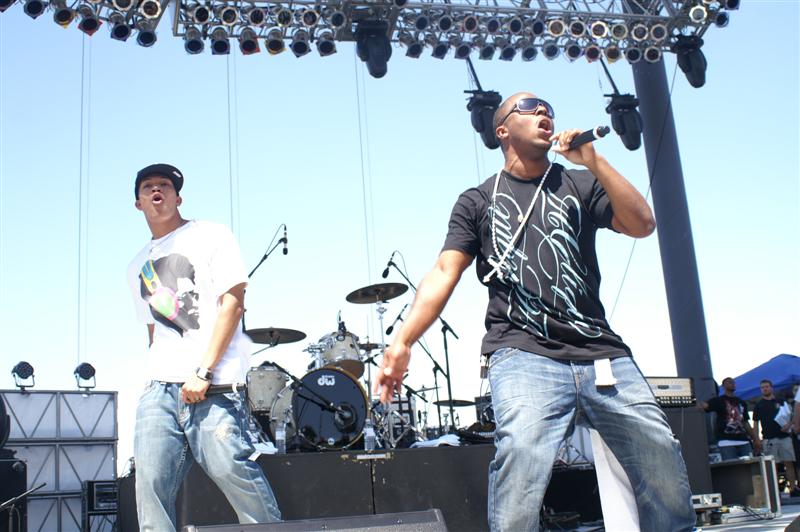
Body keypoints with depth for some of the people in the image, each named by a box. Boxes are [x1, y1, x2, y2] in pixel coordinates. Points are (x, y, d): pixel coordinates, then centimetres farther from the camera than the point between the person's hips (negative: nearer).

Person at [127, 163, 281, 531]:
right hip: (158, 387, 5)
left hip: (212, 384, -5)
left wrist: (203, 372, -12)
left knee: (232, 470, -14)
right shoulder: (138, 266, 23)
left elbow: (232, 303, -4)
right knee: (150, 480, -5)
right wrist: (158, 370, 9)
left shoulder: (210, 236, 6)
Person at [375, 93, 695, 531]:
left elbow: (642, 225, 5)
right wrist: (403, 340, -11)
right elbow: (444, 273, 3)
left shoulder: (579, 184, 20)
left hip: (602, 354, 3)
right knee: (521, 454, -28)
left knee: (663, 461, -2)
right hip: (524, 355, -3)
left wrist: (594, 161, -5)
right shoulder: (478, 200, 15)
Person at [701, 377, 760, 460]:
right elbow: (705, 406, -14)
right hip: (726, 442, -5)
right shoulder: (718, 401, 4)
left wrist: (755, 439, 19)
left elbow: (746, 422, 24)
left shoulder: (741, 403, 21)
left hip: (744, 441, 5)